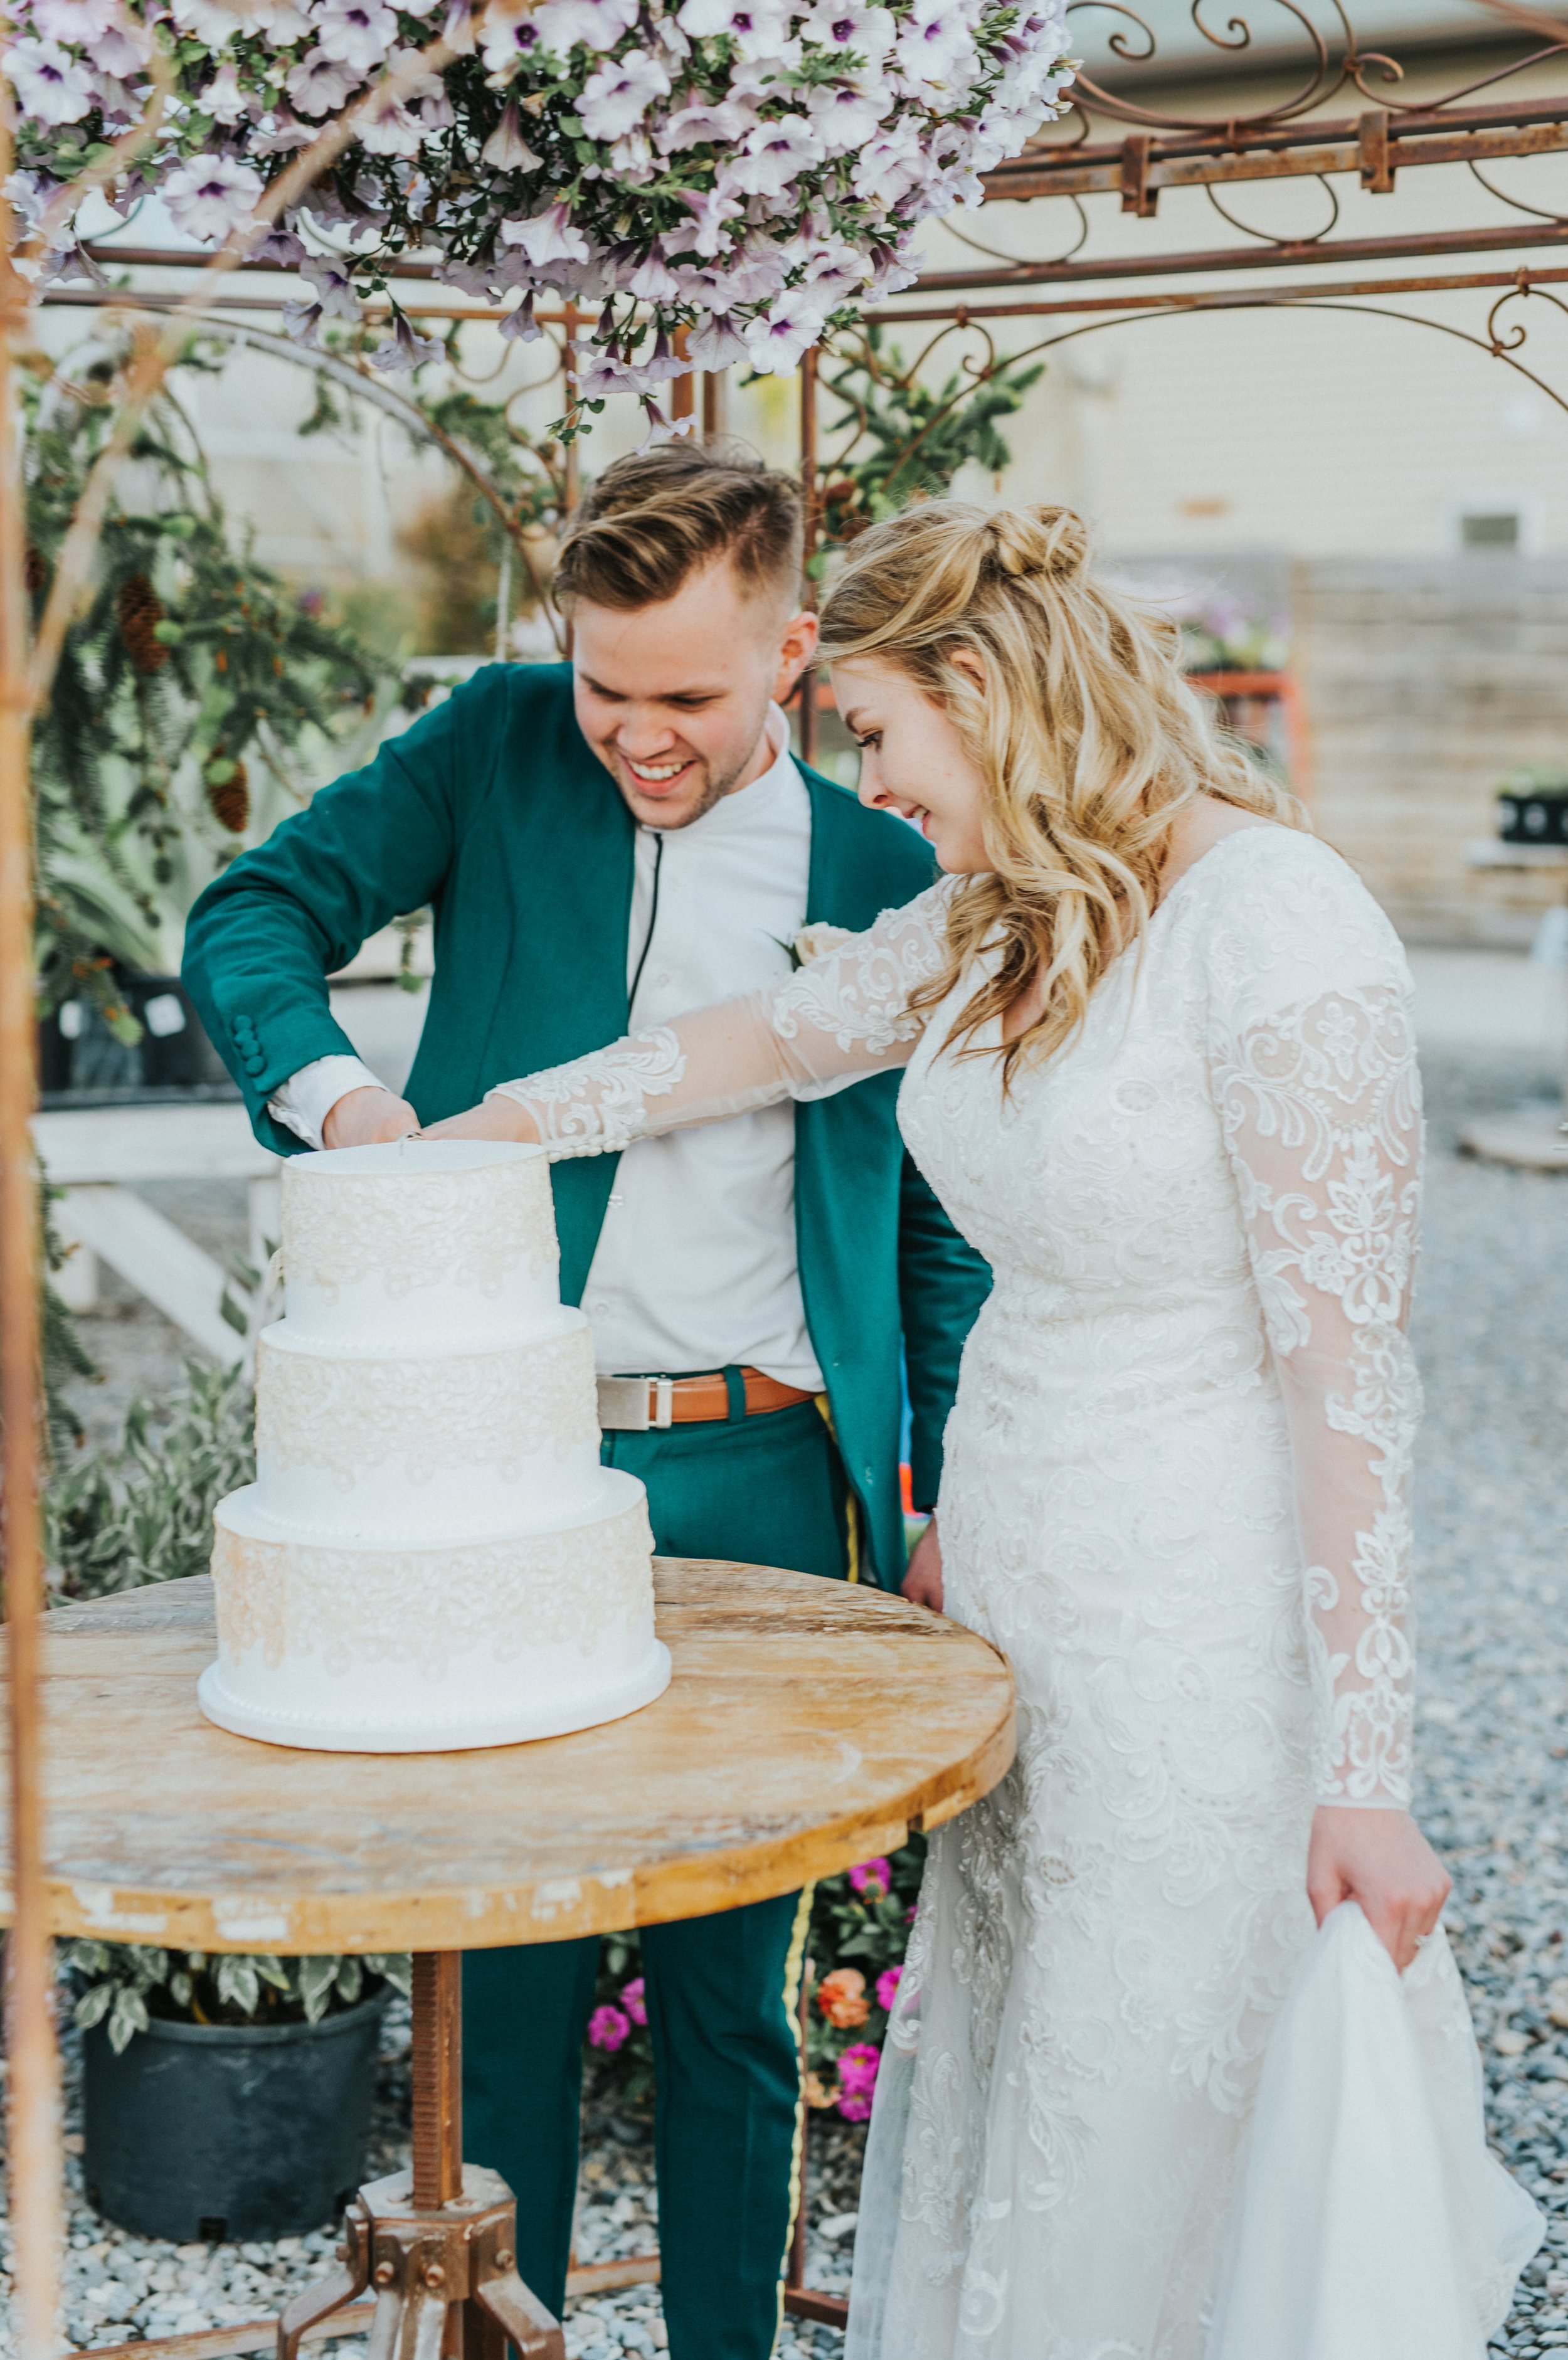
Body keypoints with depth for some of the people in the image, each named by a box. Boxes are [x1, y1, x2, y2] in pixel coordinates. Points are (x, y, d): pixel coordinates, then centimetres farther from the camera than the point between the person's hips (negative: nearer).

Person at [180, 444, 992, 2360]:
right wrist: (329, 1084, -19)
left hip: (756, 1479, 0)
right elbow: (252, 913, 2)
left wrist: (945, 1503, 7)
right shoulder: (501, 747, 3)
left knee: (732, 1978, 9)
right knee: (504, 1961, 7)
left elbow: (942, 1215, 11)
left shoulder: (885, 872, 5)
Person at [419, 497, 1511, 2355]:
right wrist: (493, 1126, 30)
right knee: (970, 2115, 16)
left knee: (1116, 2188, 2)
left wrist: (1363, 1773, -19)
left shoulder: (1274, 923, -18)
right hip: (1023, 1607, 8)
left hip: (1203, 1633, -8)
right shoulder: (994, 921, 6)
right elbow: (770, 1037, 24)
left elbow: (1344, 1366, -20)